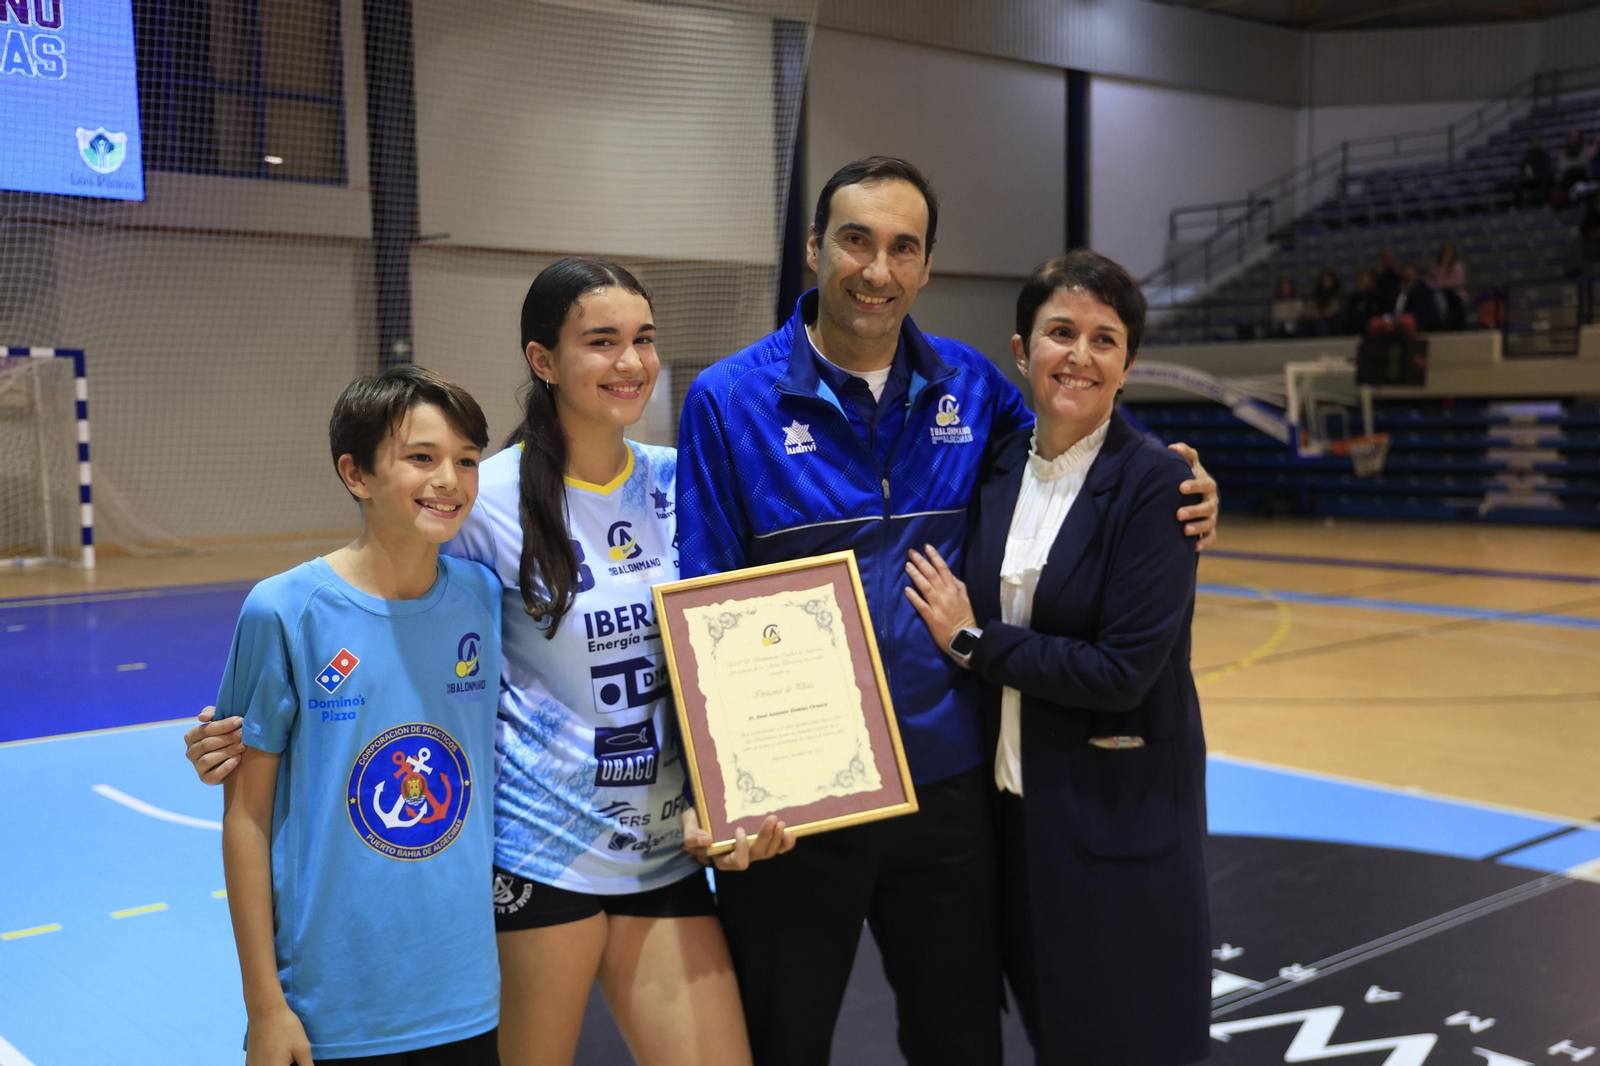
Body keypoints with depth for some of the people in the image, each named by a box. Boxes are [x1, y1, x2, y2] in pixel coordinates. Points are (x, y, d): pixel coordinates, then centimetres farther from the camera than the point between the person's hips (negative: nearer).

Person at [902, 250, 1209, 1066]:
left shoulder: (1152, 483, -14)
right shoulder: (998, 468, 3)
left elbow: (1122, 672, -21)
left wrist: (974, 643, -14)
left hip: (1117, 814, -5)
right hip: (1011, 799, 5)